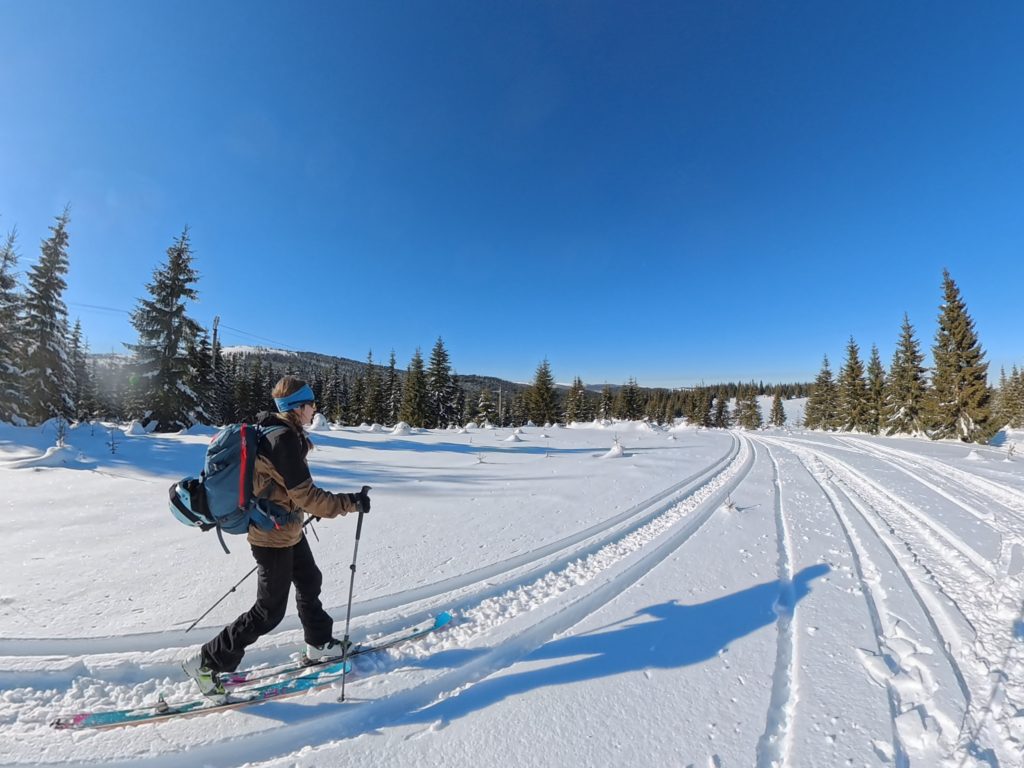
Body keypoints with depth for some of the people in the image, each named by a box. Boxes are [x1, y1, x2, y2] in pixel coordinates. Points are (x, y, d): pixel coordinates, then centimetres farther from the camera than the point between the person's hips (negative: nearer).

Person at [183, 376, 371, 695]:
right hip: (274, 536, -10)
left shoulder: (278, 432, 3)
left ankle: (320, 643, 41)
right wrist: (351, 503, -20)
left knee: (310, 582, 22)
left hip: (288, 529, 10)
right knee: (270, 610, 8)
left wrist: (311, 506, 20)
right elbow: (307, 496, -27)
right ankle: (208, 662, 26)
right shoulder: (285, 440, -28)